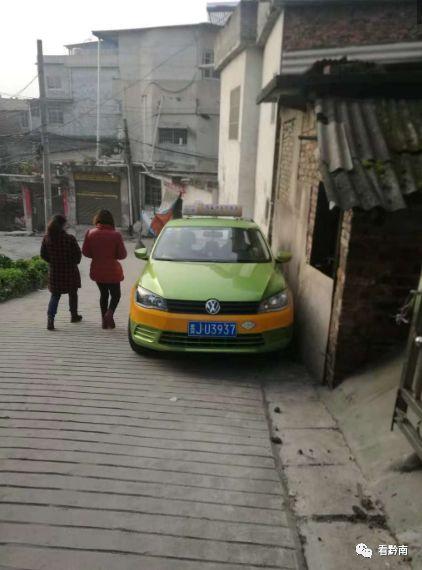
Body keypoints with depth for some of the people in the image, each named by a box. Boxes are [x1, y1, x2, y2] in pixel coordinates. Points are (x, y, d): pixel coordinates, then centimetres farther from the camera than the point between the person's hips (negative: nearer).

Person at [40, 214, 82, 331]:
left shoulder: (47, 238, -6)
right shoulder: (70, 239, -17)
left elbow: (43, 255, 1)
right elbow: (78, 254, -9)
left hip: (54, 271, 3)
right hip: (70, 271, -3)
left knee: (55, 295, 11)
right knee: (72, 293, 18)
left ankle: (50, 318, -7)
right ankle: (74, 316, 32)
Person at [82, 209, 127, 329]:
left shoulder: (90, 233, -7)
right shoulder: (116, 235, -13)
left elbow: (85, 252, -3)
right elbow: (122, 254, -10)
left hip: (97, 270, 3)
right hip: (112, 270, -3)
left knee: (103, 294, 20)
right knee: (115, 294, 12)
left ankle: (105, 321, 19)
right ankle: (109, 312, -15)